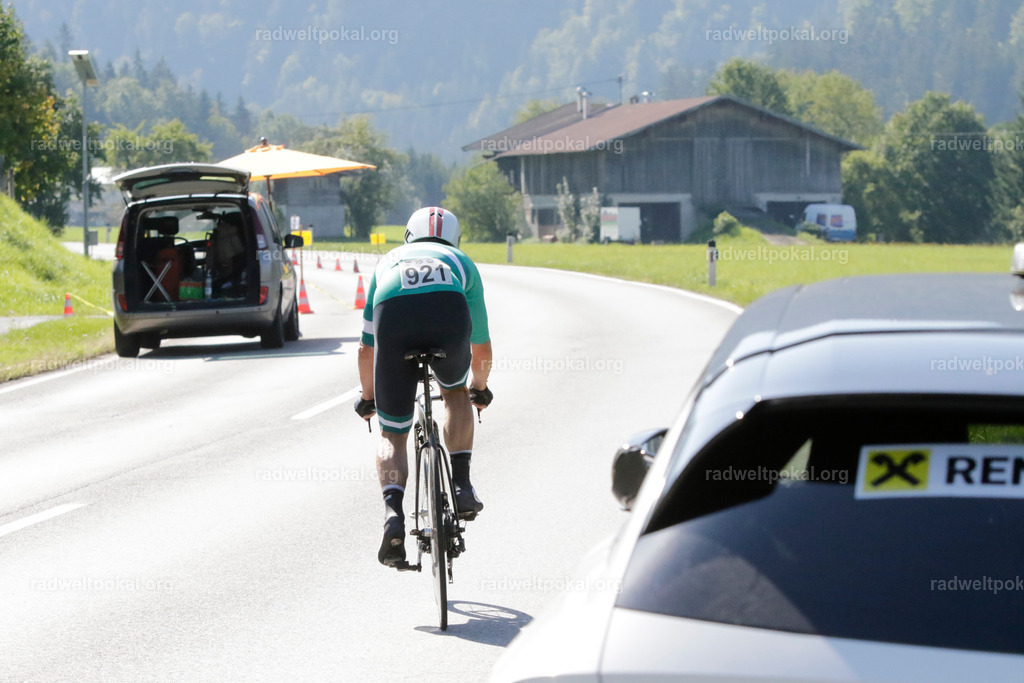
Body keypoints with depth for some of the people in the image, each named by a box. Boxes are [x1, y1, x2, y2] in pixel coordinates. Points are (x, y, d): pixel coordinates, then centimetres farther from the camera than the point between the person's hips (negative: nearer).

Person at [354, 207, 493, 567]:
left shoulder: (388, 261, 42)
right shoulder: (461, 262, 40)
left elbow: (367, 348, 46)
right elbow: (481, 349, 48)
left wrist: (367, 397, 61)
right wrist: (480, 388, 67)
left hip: (392, 314, 0)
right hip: (449, 311, 0)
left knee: (392, 435, 13)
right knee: (456, 393, 33)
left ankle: (393, 511, -12)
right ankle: (461, 486, 19)